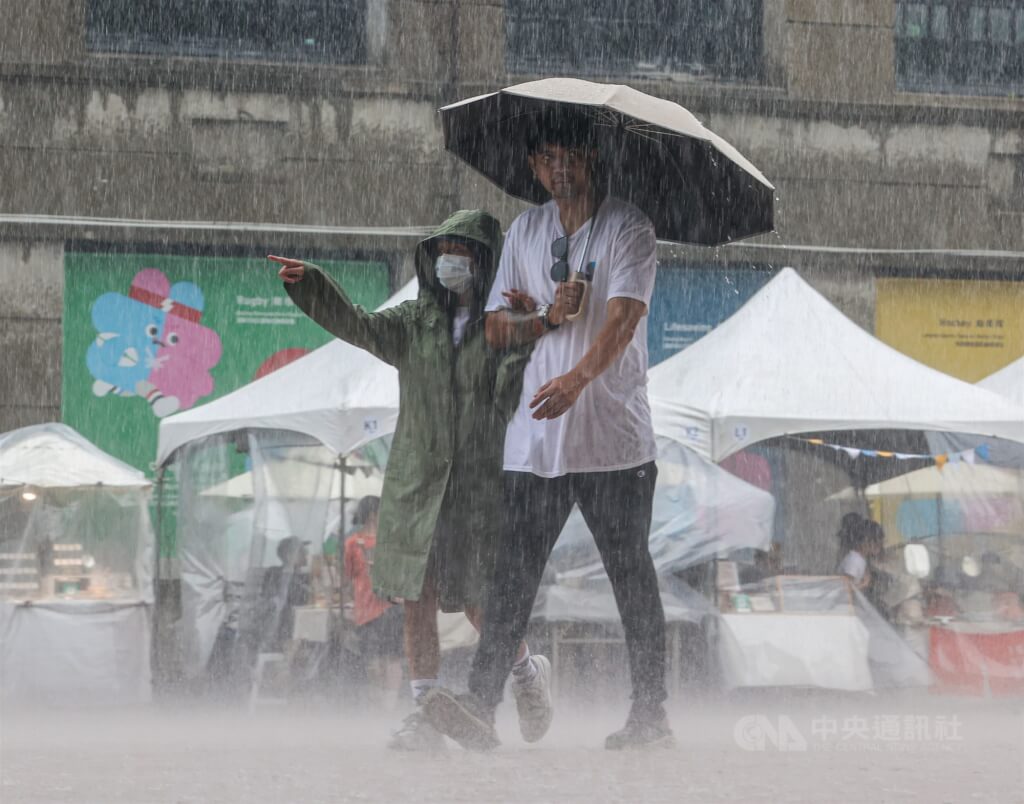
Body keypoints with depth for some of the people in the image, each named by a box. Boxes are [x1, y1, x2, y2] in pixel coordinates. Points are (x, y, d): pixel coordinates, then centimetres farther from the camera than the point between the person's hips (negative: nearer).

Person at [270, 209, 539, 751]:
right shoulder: (413, 324, 8)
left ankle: (526, 671, 28)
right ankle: (426, 716, 3)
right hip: (417, 482, 3)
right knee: (417, 599, -2)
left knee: (481, 605, -2)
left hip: (482, 484, -3)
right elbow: (357, 326, -5)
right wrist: (307, 284, -20)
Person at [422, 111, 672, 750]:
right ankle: (482, 706, -11)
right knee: (514, 571, -4)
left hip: (615, 436, -4)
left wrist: (577, 377, -33)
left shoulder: (628, 228, -3)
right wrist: (549, 319, -7)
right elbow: (497, 328, 14)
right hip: (536, 436, 4)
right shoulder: (526, 231, 14)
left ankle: (652, 713, 9)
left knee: (633, 576, 3)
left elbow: (623, 316, -17)